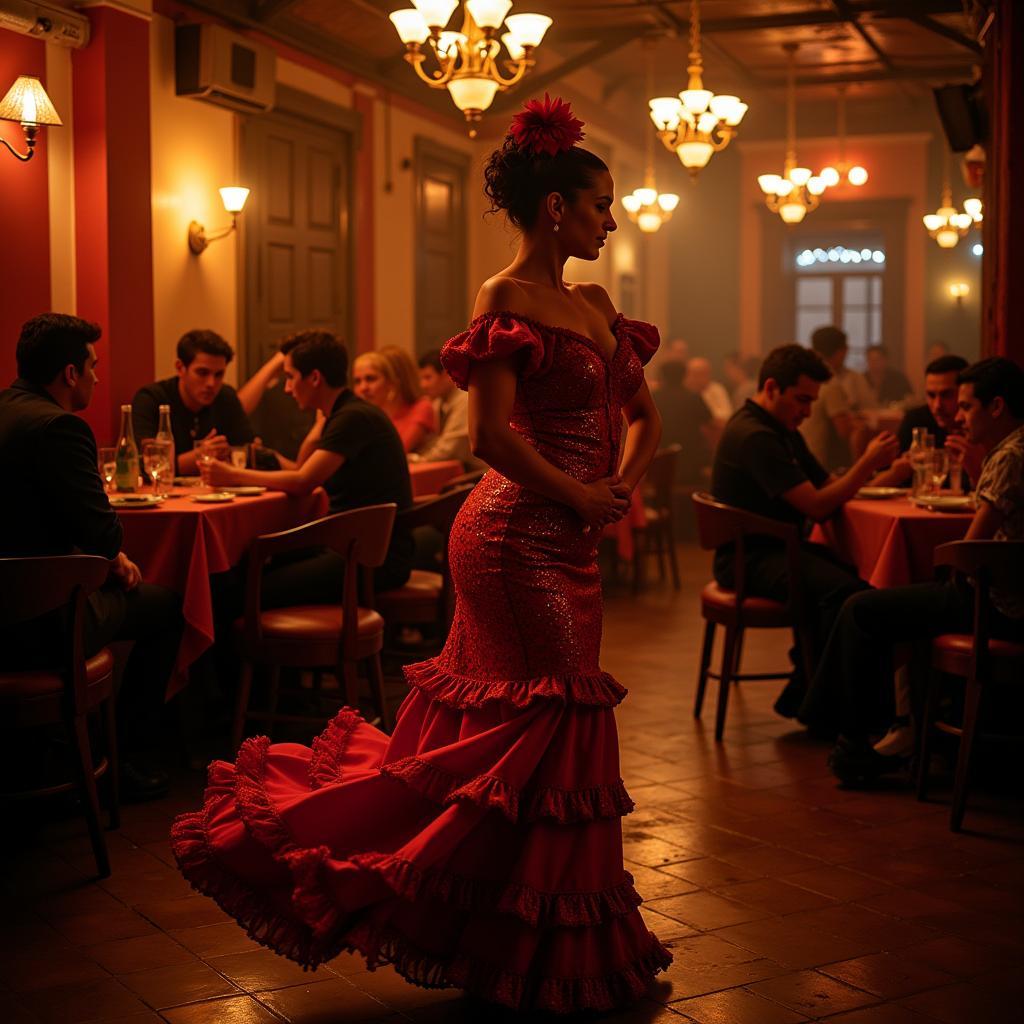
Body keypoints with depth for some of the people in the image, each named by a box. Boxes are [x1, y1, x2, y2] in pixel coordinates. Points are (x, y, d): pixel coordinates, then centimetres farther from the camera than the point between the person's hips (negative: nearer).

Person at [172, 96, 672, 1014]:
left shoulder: (594, 304, 16)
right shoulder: (506, 299, -10)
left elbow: (643, 412, 22)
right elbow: (492, 434, -20)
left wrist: (624, 485, 4)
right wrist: (581, 498, -12)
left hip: (568, 542, 8)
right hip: (522, 539, -8)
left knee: (508, 728, 14)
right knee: (552, 721, -4)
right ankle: (543, 958, 10)